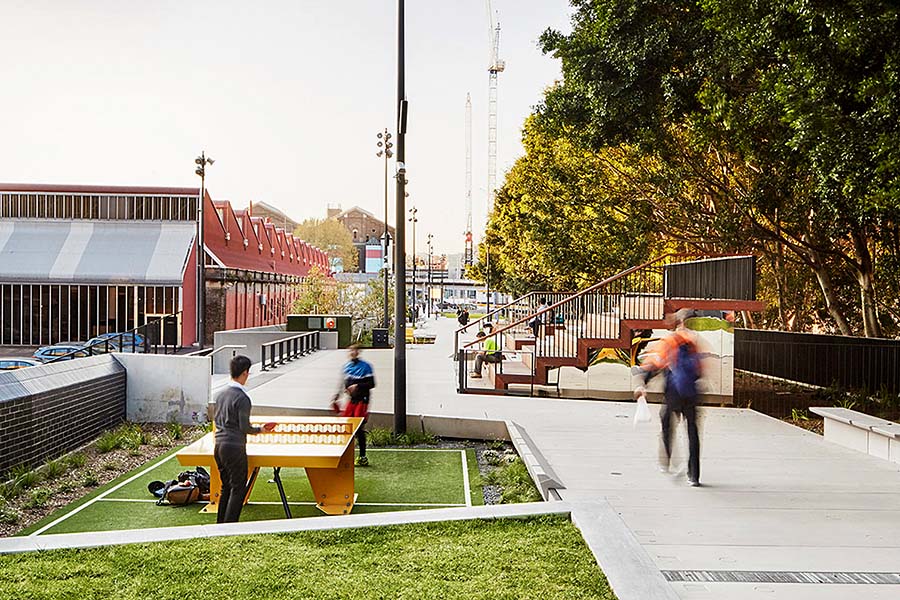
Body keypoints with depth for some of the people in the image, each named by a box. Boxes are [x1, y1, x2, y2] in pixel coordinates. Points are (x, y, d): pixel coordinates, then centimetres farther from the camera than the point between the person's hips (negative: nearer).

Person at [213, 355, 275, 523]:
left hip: (219, 445, 8)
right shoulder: (242, 398, -15)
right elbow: (245, 427, -15)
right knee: (238, 489, 0)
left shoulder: (220, 394, 9)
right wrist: (260, 429, 1)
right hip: (235, 448, -8)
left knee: (226, 487, 16)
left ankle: (220, 524, 20)